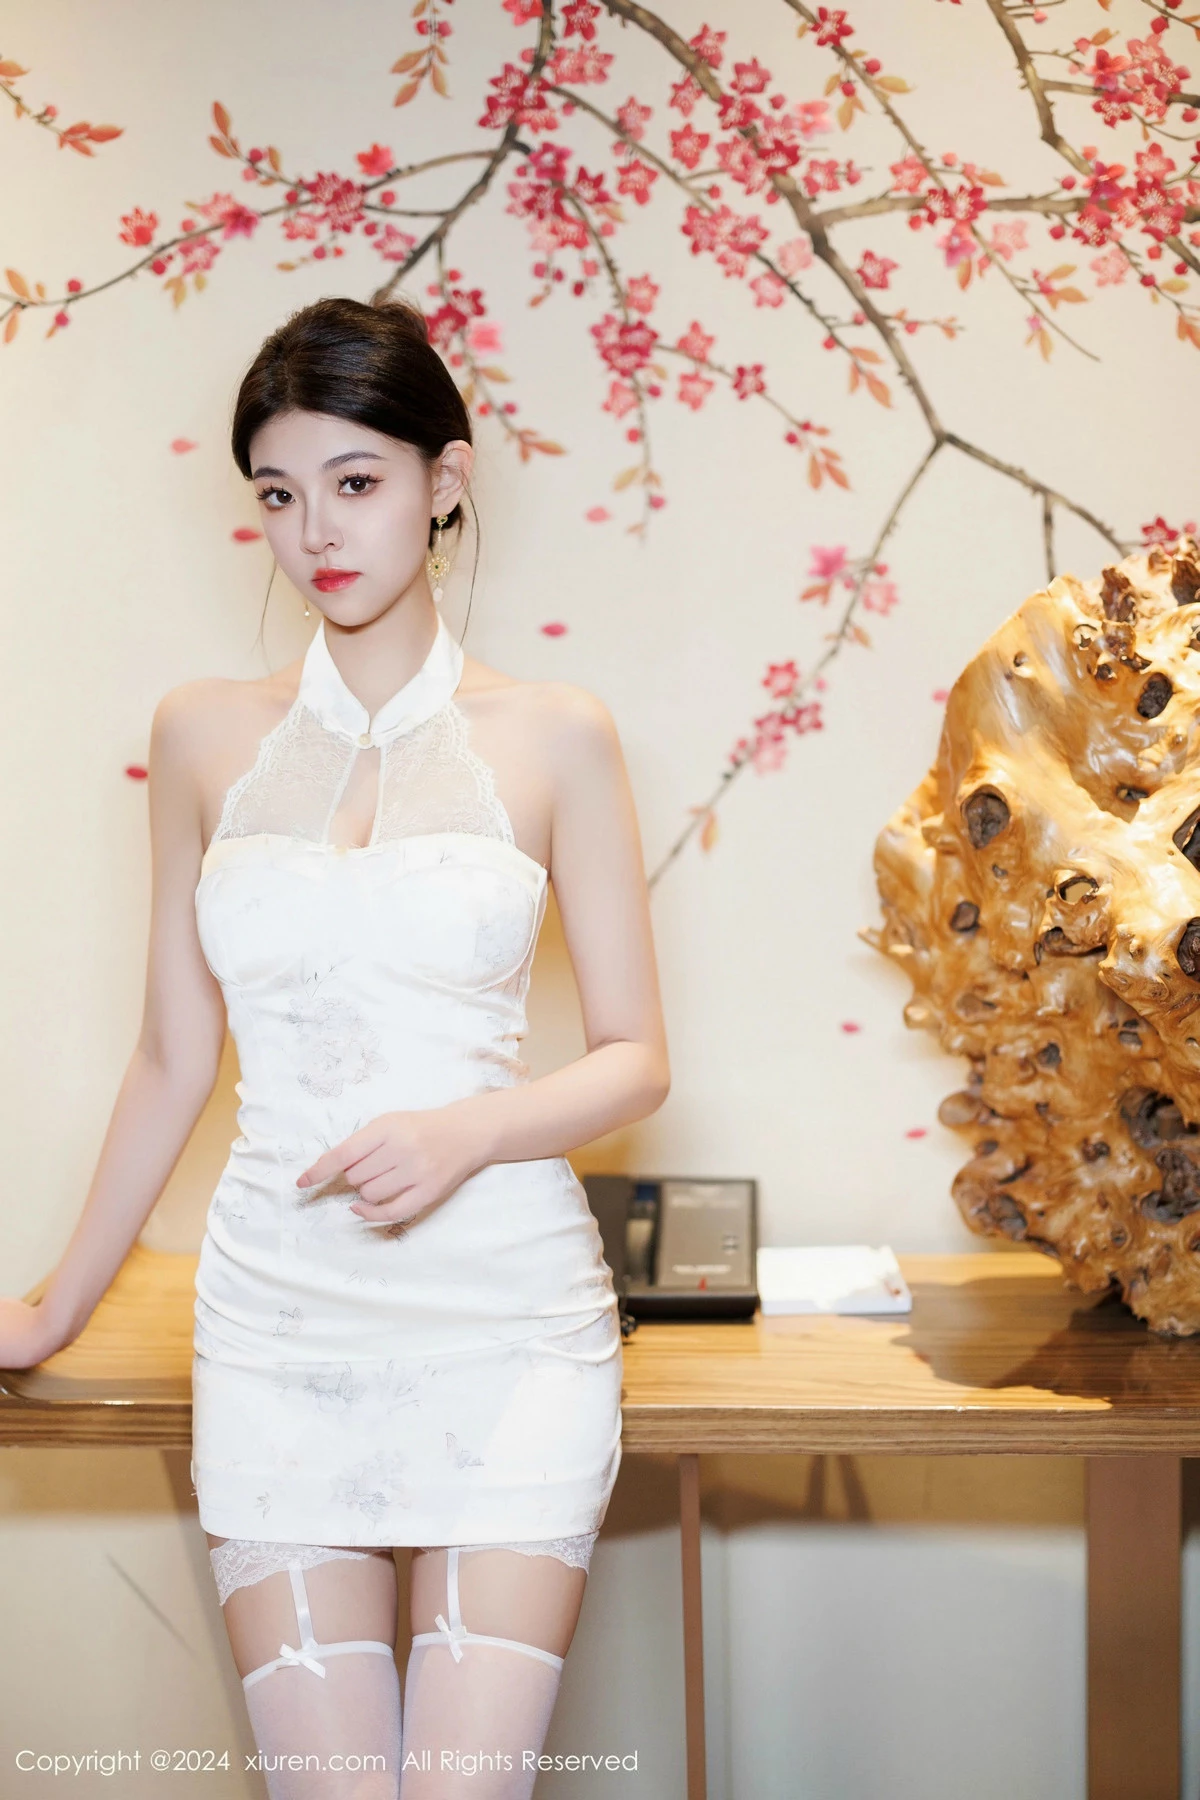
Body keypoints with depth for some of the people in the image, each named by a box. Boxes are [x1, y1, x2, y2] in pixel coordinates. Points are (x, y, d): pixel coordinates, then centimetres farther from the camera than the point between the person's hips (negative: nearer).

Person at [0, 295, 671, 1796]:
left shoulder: (552, 736, 1)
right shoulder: (206, 734, 8)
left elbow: (635, 1058, 4)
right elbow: (174, 1062, 14)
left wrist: (469, 1129, -15)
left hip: (507, 1319, -1)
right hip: (279, 1322, 2)